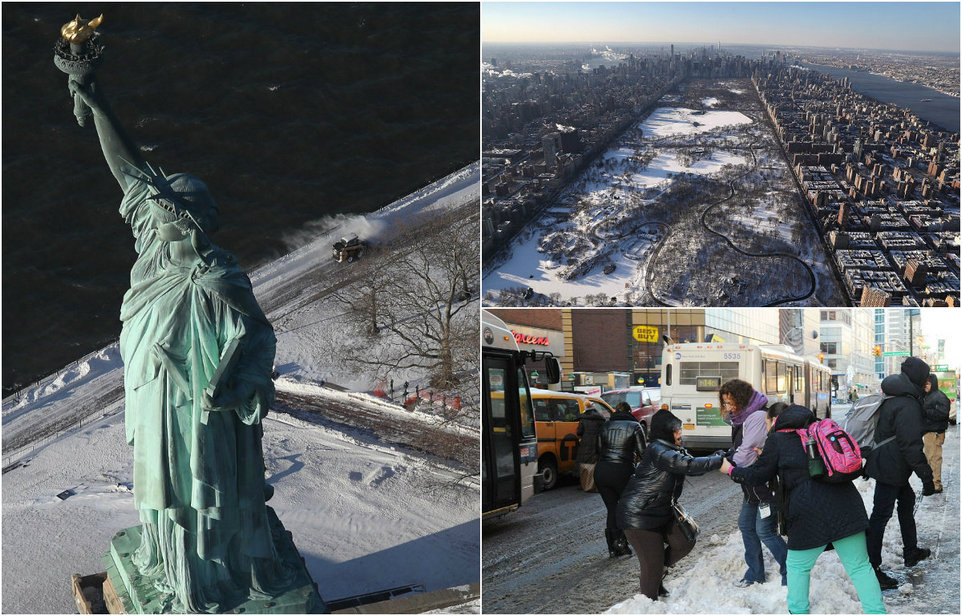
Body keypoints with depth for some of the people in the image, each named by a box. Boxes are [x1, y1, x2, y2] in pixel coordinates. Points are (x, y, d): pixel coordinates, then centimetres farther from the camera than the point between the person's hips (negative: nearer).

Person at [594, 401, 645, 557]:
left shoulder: (605, 425, 15)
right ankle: (621, 541, -4)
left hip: (601, 470, 4)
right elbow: (642, 451, 1)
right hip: (622, 471, -4)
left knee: (612, 508, 13)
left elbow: (599, 448, 14)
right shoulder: (634, 426, 3)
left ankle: (613, 548, 11)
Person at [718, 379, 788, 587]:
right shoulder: (741, 417, 9)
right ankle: (755, 573, 28)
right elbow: (737, 450, 15)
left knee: (765, 530, -8)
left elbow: (747, 453, -24)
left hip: (767, 484, -10)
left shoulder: (758, 417, -22)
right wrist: (725, 457, -4)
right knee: (746, 525, 15)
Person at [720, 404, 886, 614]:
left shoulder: (777, 440, 4)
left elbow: (758, 476, 9)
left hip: (810, 513, -5)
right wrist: (767, 457, 40)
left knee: (797, 566, 15)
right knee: (859, 566, 7)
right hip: (845, 502, 5)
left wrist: (730, 470, 24)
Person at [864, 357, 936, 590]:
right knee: (881, 514, -7)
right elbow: (911, 446, -25)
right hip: (890, 468, -11)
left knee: (907, 501, 24)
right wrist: (926, 476, -21)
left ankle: (911, 552, 38)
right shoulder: (907, 406, -22)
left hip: (884, 463, 11)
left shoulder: (892, 398, 10)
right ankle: (872, 569, -3)